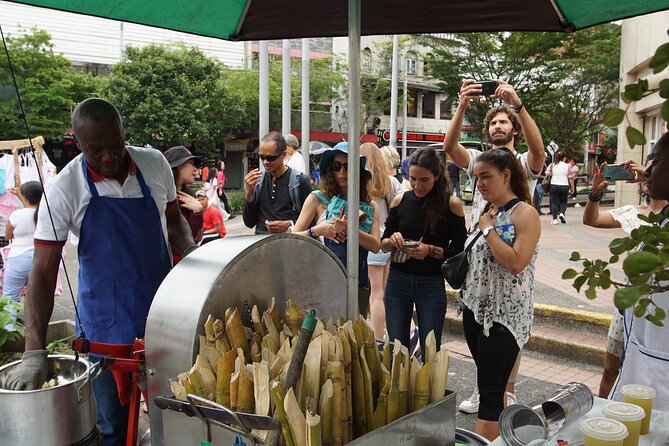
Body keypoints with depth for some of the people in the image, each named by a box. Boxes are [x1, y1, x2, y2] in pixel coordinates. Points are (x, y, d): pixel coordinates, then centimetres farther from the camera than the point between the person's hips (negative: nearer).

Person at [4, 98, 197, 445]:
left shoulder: (155, 164, -5)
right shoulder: (64, 190, -13)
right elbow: (43, 274, -13)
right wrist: (34, 352, -19)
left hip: (164, 310, 2)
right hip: (105, 323, -2)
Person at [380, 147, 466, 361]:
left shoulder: (451, 203, -7)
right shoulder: (400, 200, 1)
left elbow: (459, 249, -4)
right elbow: (383, 244, 8)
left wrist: (431, 251, -20)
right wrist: (392, 241, -14)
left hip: (432, 285, -2)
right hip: (398, 281, 2)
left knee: (430, 352, 6)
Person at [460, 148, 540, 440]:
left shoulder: (524, 214, -12)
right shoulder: (487, 211, 12)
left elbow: (516, 263, -26)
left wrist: (488, 229, -17)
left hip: (504, 315, -8)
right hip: (476, 308, 8)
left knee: (490, 392, -5)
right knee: (489, 386, 15)